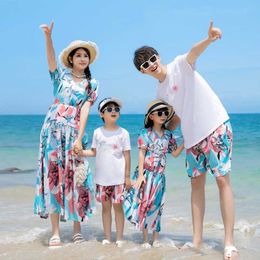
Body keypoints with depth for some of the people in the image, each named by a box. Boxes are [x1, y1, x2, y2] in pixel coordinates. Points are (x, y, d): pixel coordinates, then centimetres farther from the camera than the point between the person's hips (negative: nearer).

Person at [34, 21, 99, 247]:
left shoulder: (92, 84, 11)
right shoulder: (61, 76, 11)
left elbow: (85, 110, -1)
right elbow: (51, 58, -8)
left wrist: (79, 138, -12)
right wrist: (48, 36, -25)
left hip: (74, 131, 0)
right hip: (53, 128, 0)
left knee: (73, 177, -1)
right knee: (52, 175, -3)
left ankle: (77, 228, 9)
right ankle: (55, 232, -1)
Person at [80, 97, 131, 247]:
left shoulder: (123, 133, -2)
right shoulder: (98, 132, 5)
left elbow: (127, 156, -2)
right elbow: (94, 152, 10)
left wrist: (127, 176, -4)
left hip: (118, 177, -2)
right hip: (102, 177, 3)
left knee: (117, 206, 2)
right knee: (105, 206, 9)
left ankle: (119, 238, 11)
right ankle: (107, 237, 17)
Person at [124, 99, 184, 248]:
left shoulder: (168, 134, 6)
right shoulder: (146, 133, -6)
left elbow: (175, 153, 10)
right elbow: (141, 154, -8)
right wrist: (141, 174, -13)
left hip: (159, 175, 4)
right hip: (146, 173, -3)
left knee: (157, 206, 7)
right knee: (145, 204, 1)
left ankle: (156, 239, 16)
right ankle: (145, 240, 10)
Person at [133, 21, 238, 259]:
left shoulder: (180, 65, -6)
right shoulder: (161, 92, 13)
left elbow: (194, 52, -28)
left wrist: (208, 39, -48)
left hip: (216, 126, -7)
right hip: (193, 136, 8)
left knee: (223, 179, -10)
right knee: (197, 183, 8)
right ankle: (197, 240, 15)